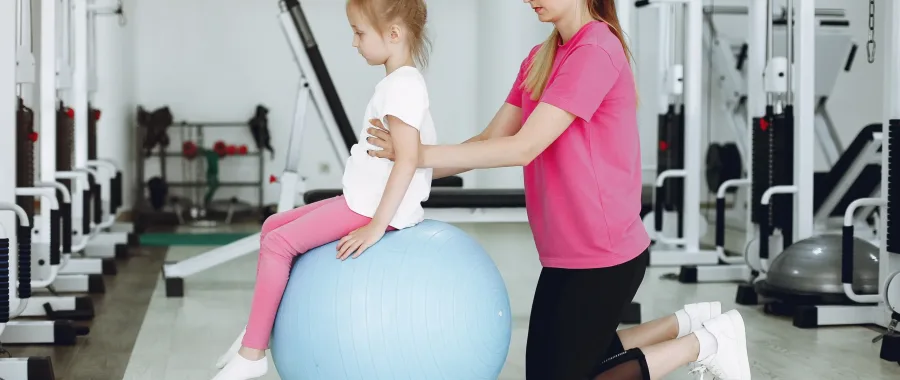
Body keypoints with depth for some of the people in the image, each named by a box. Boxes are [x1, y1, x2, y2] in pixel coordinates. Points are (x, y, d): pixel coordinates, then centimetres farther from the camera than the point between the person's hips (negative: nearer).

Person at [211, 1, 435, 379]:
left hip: (375, 207, -10)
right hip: (364, 200, 10)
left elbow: (408, 160, -27)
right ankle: (260, 329, 16)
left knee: (278, 244, -12)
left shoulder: (403, 86, -18)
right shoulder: (400, 81, 13)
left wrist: (376, 227, -27)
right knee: (274, 226, 12)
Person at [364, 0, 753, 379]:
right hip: (567, 252, 9)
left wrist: (422, 154, -22)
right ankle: (687, 324, 25)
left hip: (603, 254, -9)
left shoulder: (596, 51, -19)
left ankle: (702, 343, 9)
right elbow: (491, 139, 7)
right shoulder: (540, 58, 10)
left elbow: (524, 147, -23)